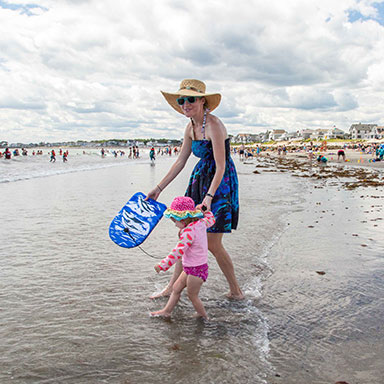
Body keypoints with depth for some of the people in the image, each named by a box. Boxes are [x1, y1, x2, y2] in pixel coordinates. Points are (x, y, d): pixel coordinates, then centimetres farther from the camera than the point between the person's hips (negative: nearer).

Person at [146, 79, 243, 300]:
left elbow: (221, 167, -25)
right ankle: (172, 288, 25)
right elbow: (180, 162, 12)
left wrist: (209, 197, -34)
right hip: (199, 181, 8)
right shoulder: (191, 128, 6)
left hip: (220, 183, -8)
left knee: (213, 244, -5)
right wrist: (159, 188, 12)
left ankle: (236, 291, 14)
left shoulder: (213, 125, -19)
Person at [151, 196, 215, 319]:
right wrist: (206, 211, 38)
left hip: (196, 269, -10)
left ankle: (203, 316, 24)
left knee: (192, 295, 7)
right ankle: (166, 311, 23)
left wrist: (163, 264, -28)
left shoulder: (189, 232, -27)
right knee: (176, 288, 15)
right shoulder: (201, 223, -1)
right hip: (190, 268, 10)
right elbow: (210, 219, 21)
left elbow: (179, 251, -31)